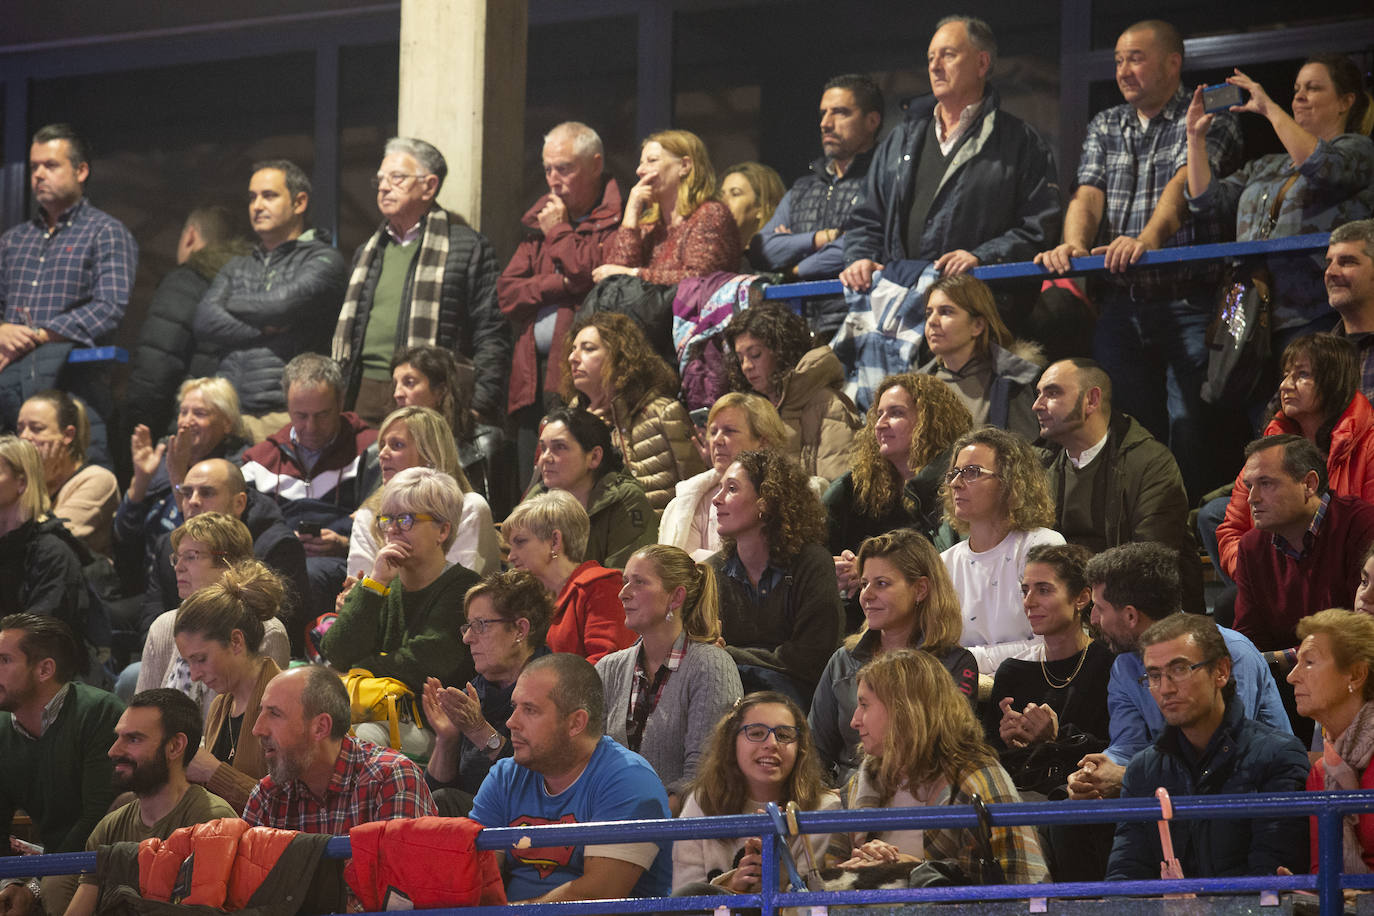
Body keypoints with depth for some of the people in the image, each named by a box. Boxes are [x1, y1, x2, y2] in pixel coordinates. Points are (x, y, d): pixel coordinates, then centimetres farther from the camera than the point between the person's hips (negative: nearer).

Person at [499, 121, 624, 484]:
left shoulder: (616, 221, -2)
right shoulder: (539, 222, 22)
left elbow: (593, 273, -17)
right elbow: (506, 294, 14)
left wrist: (560, 231, -1)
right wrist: (559, 285, -4)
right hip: (534, 380, 7)